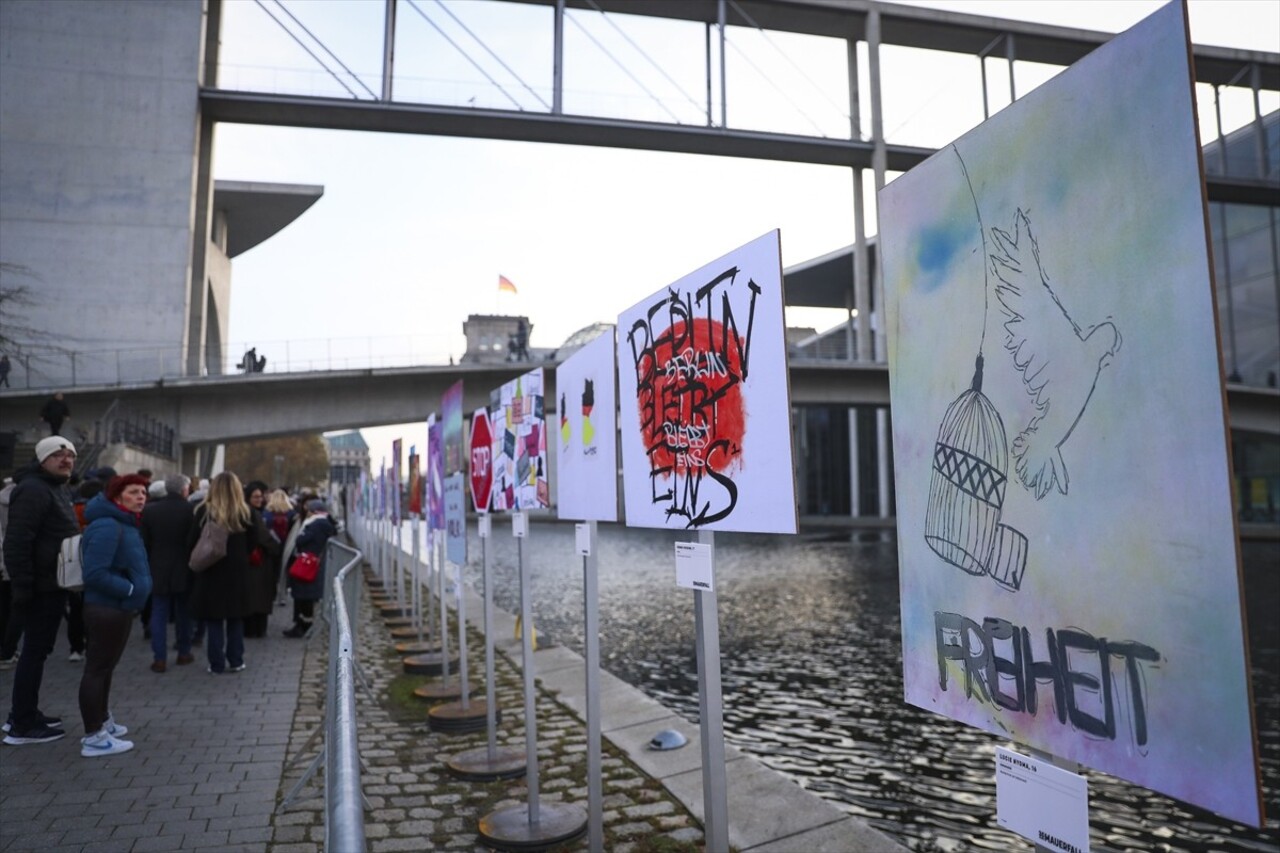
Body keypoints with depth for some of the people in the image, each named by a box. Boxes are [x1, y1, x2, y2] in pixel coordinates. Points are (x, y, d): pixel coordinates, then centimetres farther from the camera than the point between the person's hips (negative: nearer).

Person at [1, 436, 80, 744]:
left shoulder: (57, 489, 17)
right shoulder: (33, 489, -17)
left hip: (52, 584, 10)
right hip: (41, 586, -10)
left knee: (38, 649, 16)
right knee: (36, 650, -3)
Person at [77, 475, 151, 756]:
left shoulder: (125, 524, 13)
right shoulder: (107, 527, -21)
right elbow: (95, 574, -27)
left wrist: (135, 589, 7)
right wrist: (130, 589, -21)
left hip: (119, 607, 11)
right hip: (107, 608, -11)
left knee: (105, 666, 20)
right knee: (98, 668, -3)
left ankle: (102, 721, 32)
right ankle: (94, 737, 4)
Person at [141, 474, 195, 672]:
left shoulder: (150, 510, -2)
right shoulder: (190, 510, -12)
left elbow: (145, 542, 1)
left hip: (158, 569, 2)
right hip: (183, 571, -1)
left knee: (159, 614, 6)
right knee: (183, 613, 13)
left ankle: (159, 658, 3)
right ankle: (184, 653, 22)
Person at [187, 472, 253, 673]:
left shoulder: (205, 511, -8)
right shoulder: (245, 513, -3)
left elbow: (193, 541, -6)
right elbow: (250, 543, 4)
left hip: (211, 570, -2)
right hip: (237, 571, 2)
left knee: (213, 619, 6)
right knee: (235, 618, 12)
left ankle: (216, 664, 8)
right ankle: (236, 661, 15)